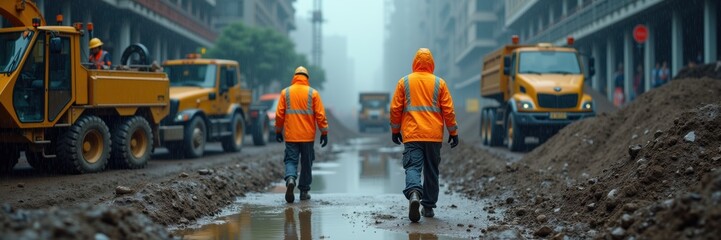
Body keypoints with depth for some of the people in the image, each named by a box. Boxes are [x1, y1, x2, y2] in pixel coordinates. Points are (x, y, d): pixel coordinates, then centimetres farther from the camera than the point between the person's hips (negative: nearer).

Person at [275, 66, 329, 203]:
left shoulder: (285, 92, 1)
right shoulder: (313, 93, -1)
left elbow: (279, 114, 2)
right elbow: (320, 115, -3)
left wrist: (278, 130, 13)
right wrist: (324, 132, 3)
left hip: (290, 135, 0)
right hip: (308, 135, 0)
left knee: (291, 160, 3)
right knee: (306, 163, 10)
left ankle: (290, 179, -25)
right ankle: (304, 191, 13)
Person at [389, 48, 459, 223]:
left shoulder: (404, 82, 3)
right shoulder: (439, 83, 3)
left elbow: (395, 108, 3)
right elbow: (448, 110, 2)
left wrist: (395, 130, 14)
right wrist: (453, 132, 10)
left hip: (412, 135, -1)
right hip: (434, 135, 1)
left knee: (412, 167, -6)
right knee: (431, 170, 11)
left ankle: (414, 193, -35)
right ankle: (428, 207, 16)